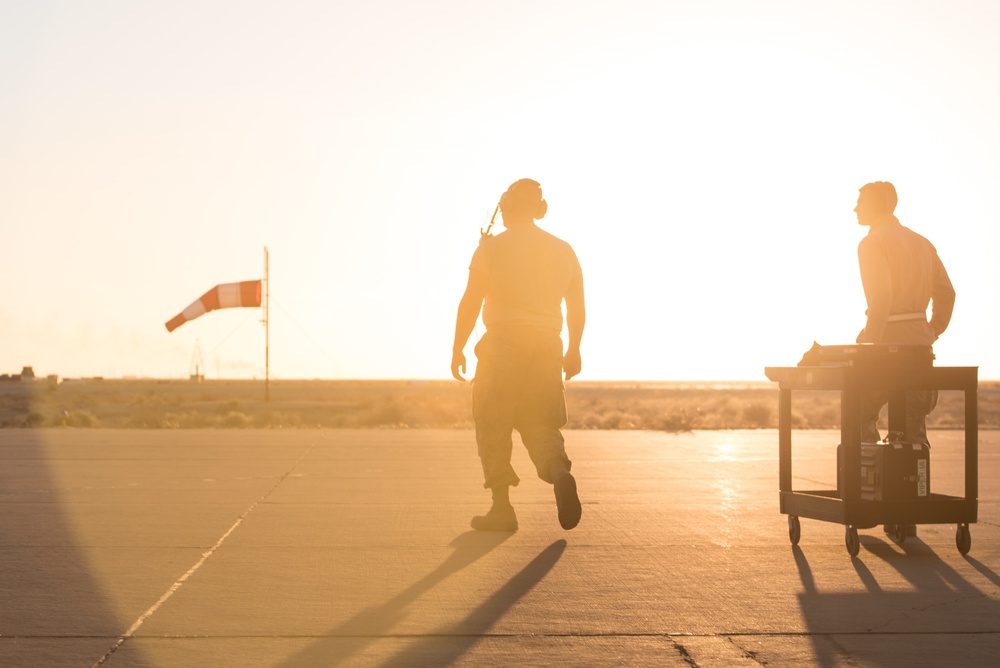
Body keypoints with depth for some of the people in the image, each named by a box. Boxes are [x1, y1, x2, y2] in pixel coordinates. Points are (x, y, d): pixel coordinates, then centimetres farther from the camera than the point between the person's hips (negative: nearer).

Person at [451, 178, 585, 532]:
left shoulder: (491, 248, -3)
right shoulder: (563, 251, 9)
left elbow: (470, 304, -5)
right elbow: (577, 308, 12)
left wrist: (458, 349, 4)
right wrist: (573, 350, 24)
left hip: (502, 344, -3)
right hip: (547, 346, 4)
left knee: (493, 425, 7)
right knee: (540, 423, 10)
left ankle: (502, 508, 4)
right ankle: (560, 473, -21)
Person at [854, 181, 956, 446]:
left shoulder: (872, 243, -9)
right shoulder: (921, 242, 14)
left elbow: (881, 296, -20)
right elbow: (946, 292, 11)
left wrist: (870, 344, -16)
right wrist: (932, 332, 17)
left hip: (889, 337, -7)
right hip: (919, 344, 7)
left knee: (861, 416, 3)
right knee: (913, 424, 10)